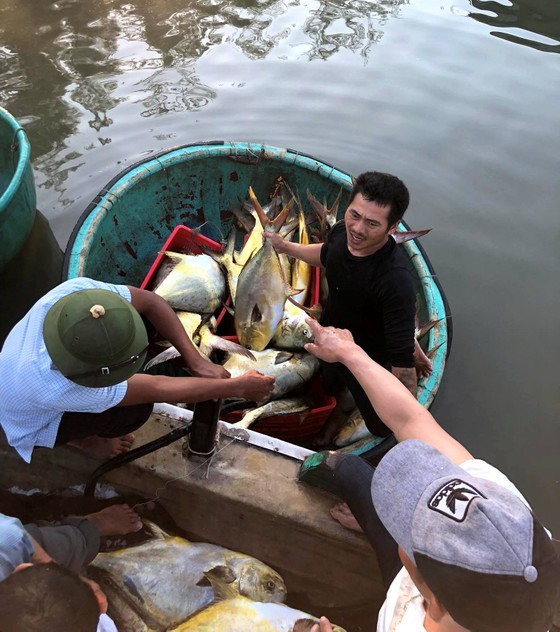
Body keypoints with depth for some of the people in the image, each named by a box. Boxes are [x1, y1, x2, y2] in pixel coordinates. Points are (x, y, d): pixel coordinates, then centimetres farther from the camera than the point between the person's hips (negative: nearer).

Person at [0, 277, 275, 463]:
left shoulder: (79, 290, -36)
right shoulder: (54, 386, -45)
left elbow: (149, 301, -20)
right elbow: (155, 389, -39)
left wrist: (195, 360, -26)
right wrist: (239, 387, -32)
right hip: (39, 423, -5)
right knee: (135, 410, -31)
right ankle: (78, 437, 5)